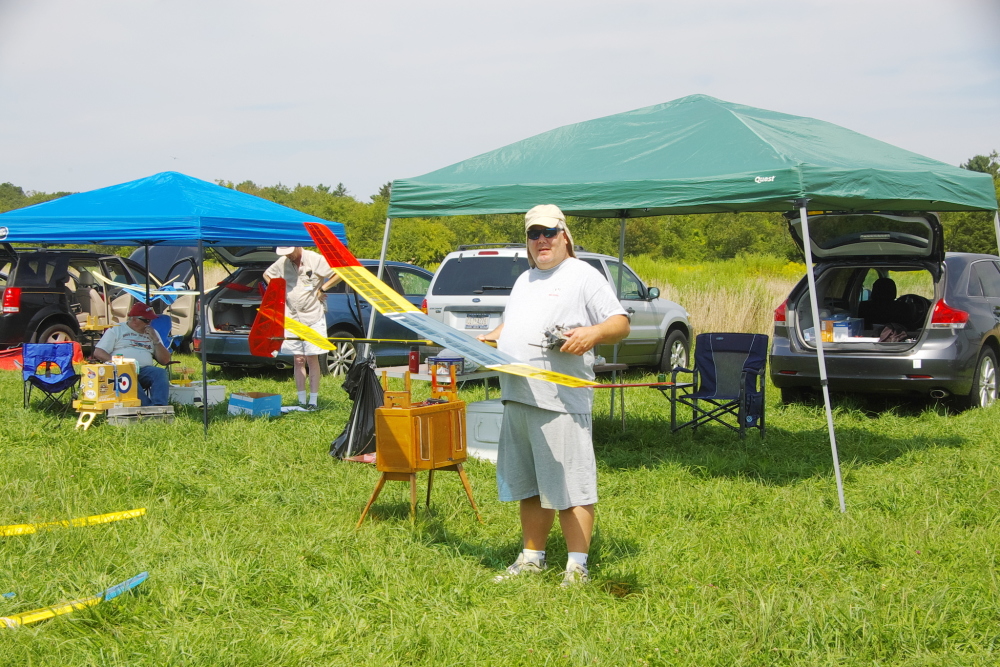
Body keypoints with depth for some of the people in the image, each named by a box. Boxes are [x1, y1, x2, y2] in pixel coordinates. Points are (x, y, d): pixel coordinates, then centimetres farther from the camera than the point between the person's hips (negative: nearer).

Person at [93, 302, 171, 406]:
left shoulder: (152, 332, 24)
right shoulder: (116, 330, 14)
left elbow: (165, 360, 19)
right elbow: (98, 353, 6)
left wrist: (155, 340, 7)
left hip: (144, 370, 3)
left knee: (161, 372, -31)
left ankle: (159, 406, -49)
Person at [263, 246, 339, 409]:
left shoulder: (315, 259, -9)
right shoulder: (282, 262, 4)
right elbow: (267, 275, 23)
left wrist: (322, 288, -10)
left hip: (313, 317, -4)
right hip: (292, 318, 4)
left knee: (312, 359, -3)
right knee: (298, 360, 4)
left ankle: (314, 400, 2)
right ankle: (301, 400, 9)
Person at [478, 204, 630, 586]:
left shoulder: (583, 276, -2)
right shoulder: (524, 280, 22)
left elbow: (621, 323, -8)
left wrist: (593, 332, -27)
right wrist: (487, 339, 13)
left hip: (560, 400, -8)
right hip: (517, 398, 8)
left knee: (569, 484, -6)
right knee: (528, 485, 14)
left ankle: (577, 566, -1)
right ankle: (532, 558, 24)